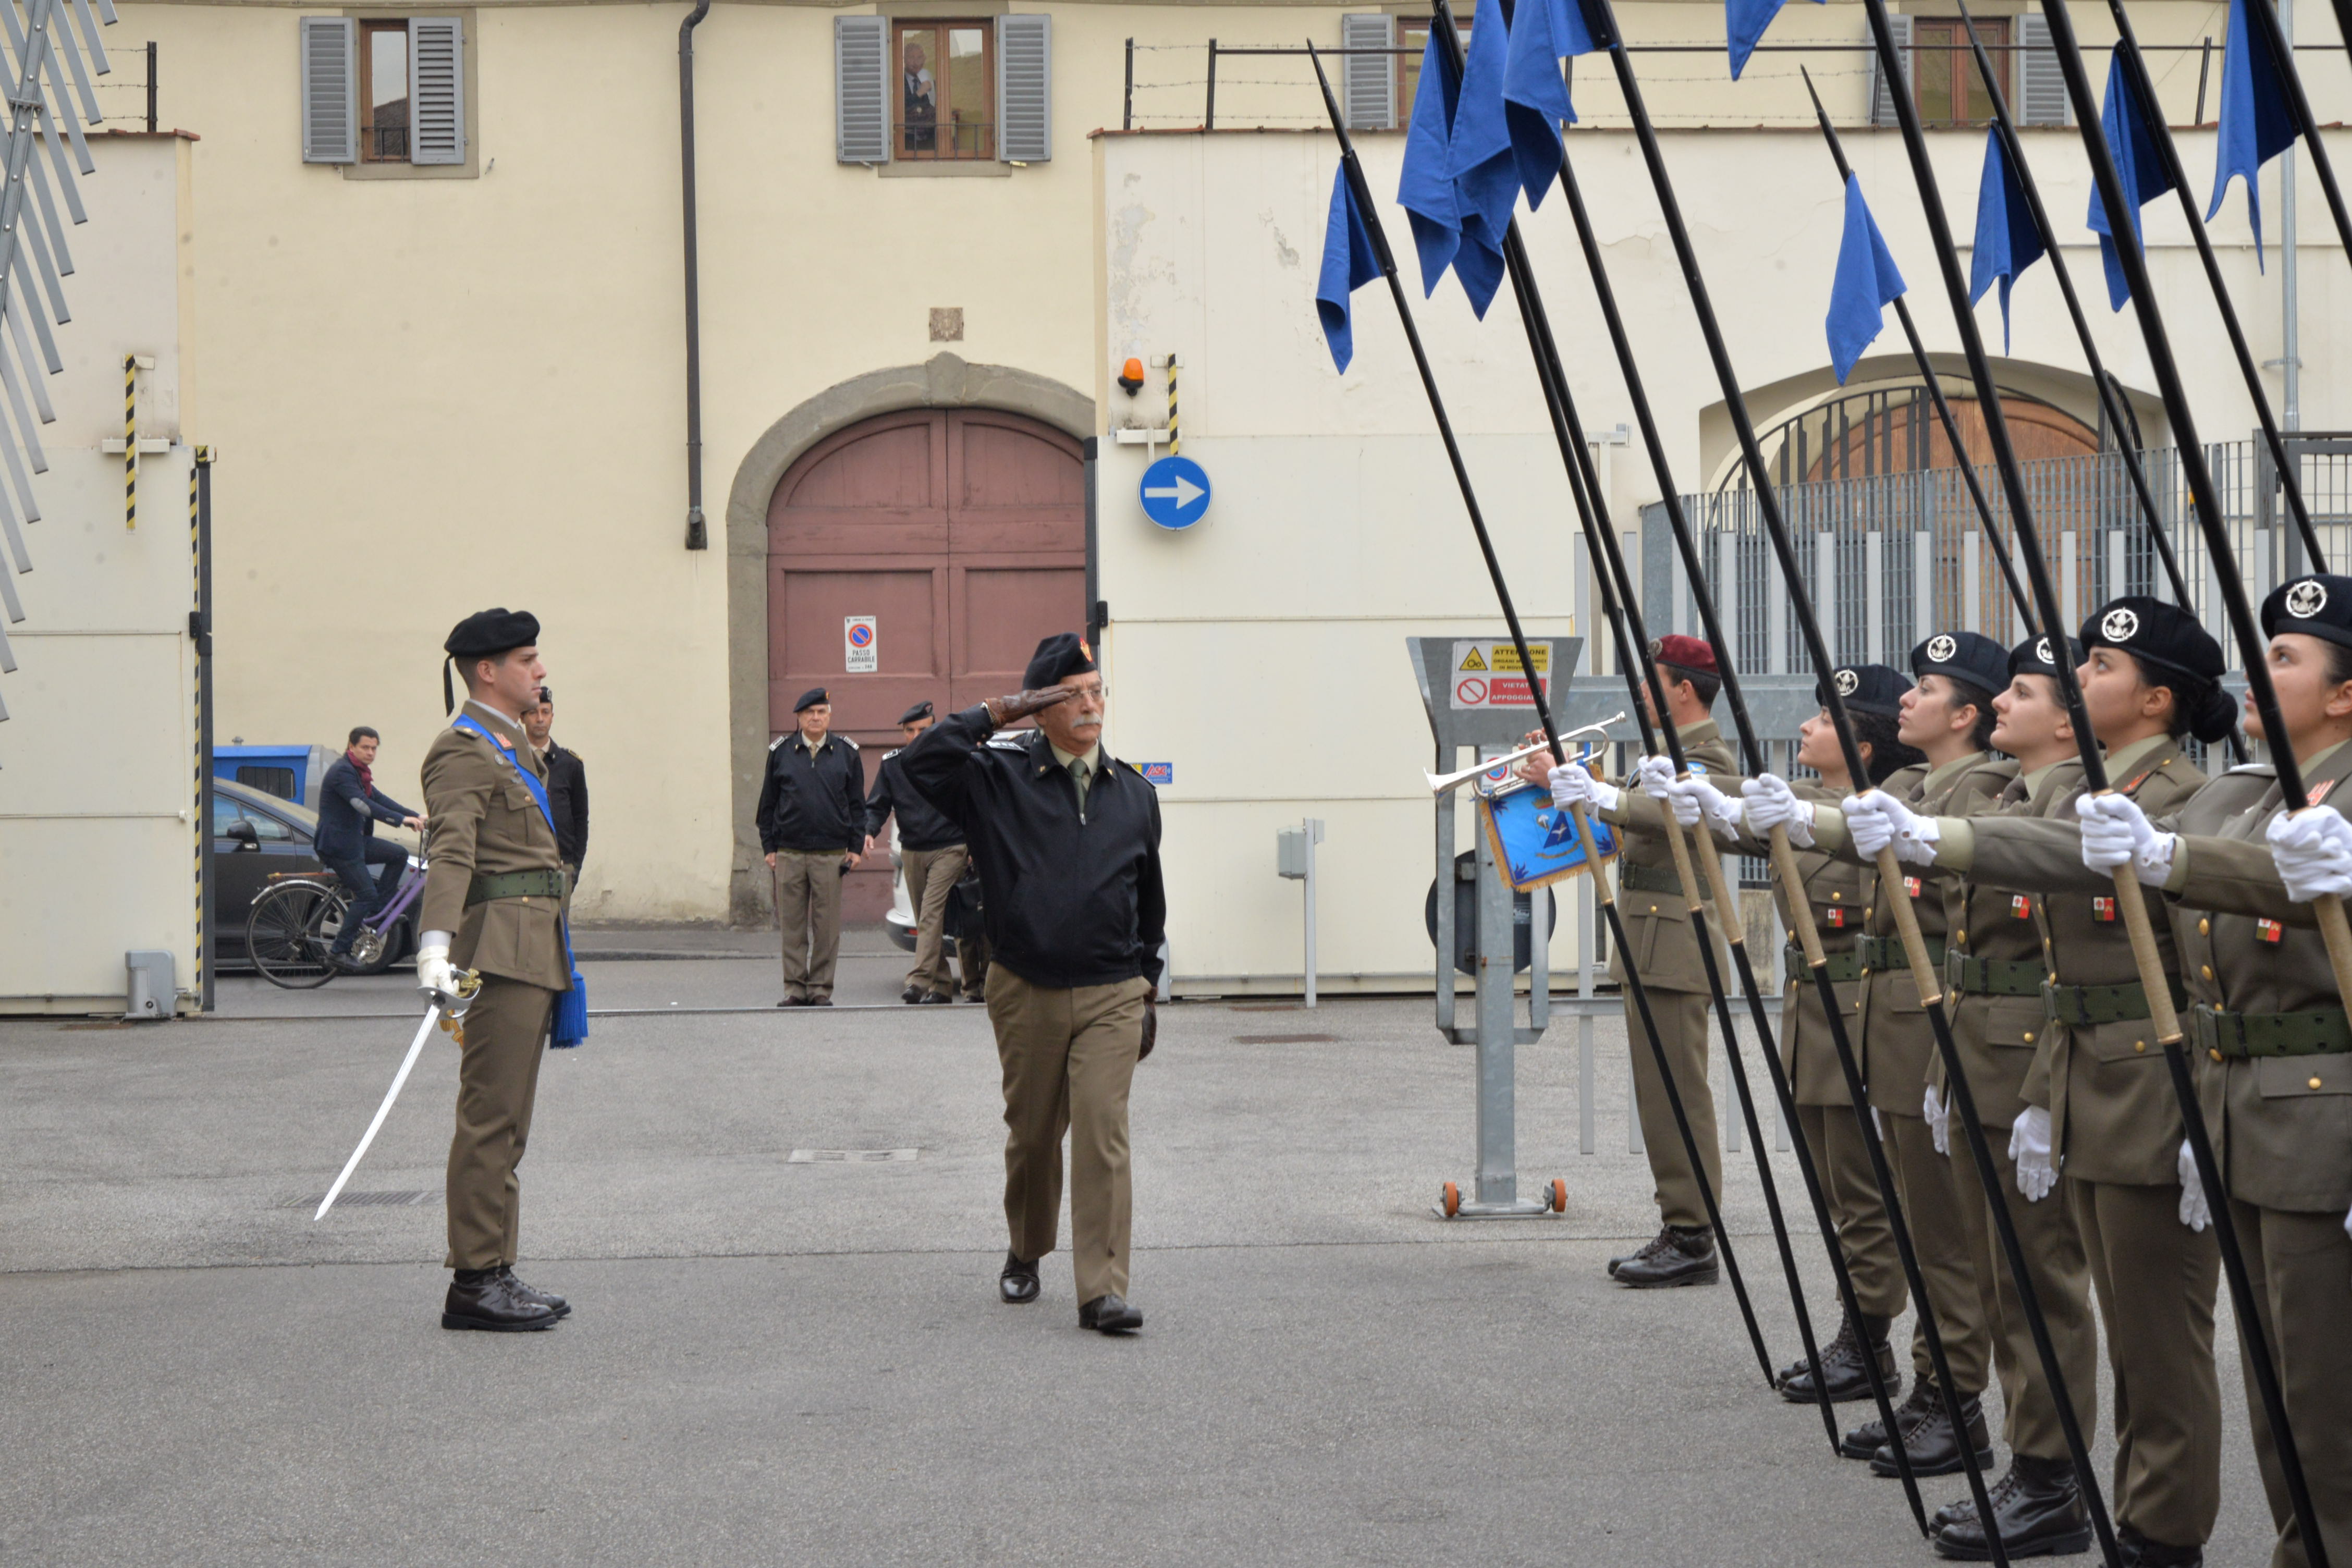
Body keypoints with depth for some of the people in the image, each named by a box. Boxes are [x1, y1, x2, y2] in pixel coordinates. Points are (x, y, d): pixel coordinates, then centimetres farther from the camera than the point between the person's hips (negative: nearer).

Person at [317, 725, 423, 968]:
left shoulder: (358, 772, 16)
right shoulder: (342, 771, -17)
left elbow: (379, 799, 14)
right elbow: (363, 805, -29)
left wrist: (415, 816, 3)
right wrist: (401, 820, -36)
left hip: (356, 840, 10)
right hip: (337, 844, -10)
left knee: (399, 854, 5)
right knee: (366, 894, -10)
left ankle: (376, 912, 9)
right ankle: (338, 951, -5)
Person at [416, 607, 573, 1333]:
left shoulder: (513, 745, 20)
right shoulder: (462, 751, -11)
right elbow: (451, 852, -26)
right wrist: (436, 945, -39)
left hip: (533, 950, 10)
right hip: (501, 945, -10)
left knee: (505, 1121, 13)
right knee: (491, 1119, -9)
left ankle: (495, 1273, 19)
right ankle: (474, 1283, -7)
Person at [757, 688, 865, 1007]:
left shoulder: (846, 753, 7)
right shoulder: (780, 753, 7)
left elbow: (857, 804, 10)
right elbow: (768, 804, 11)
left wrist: (856, 847, 3)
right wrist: (769, 847, 5)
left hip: (831, 855, 0)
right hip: (789, 854, 1)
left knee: (827, 926, 0)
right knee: (792, 925, 2)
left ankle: (821, 989, 8)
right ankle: (795, 989, 9)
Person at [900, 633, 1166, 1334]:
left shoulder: (1134, 794, 8)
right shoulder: (999, 779, 0)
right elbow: (922, 761, -16)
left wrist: (1146, 985, 16)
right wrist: (994, 715, -13)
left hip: (1110, 996, 1)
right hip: (1026, 993, 0)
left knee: (1103, 1134, -10)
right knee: (1032, 1135, 12)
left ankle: (1102, 1289, -11)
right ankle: (1026, 1254, 36)